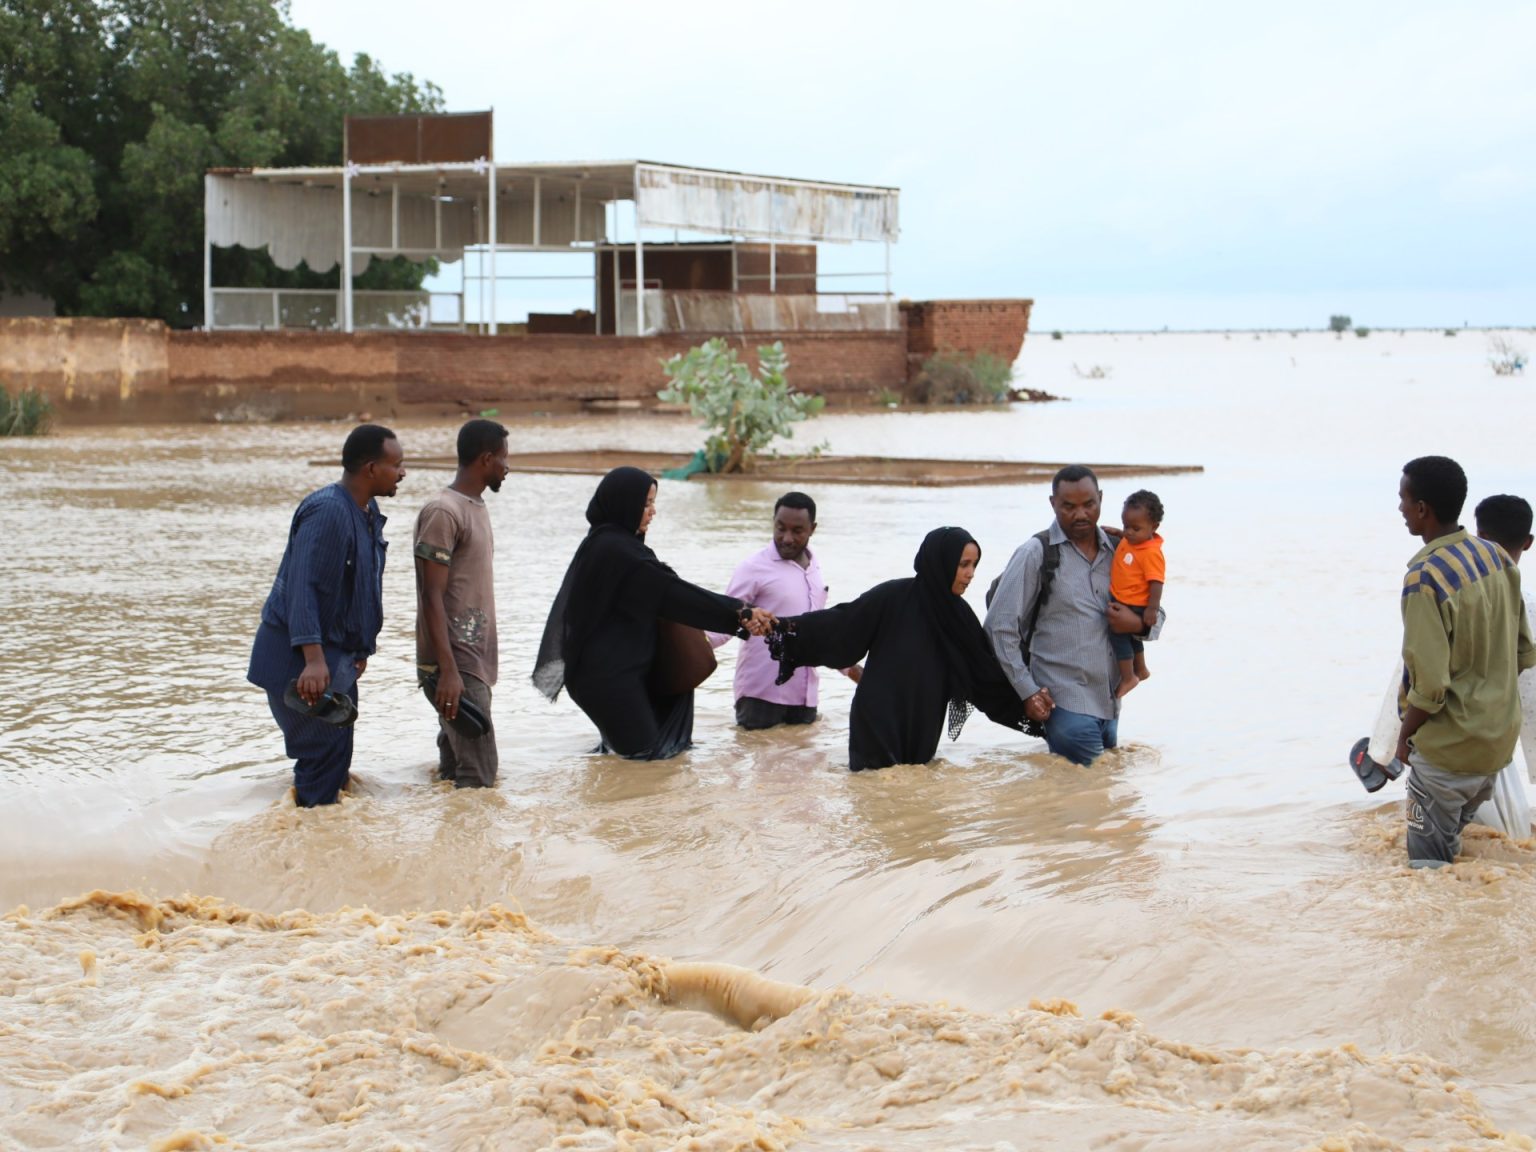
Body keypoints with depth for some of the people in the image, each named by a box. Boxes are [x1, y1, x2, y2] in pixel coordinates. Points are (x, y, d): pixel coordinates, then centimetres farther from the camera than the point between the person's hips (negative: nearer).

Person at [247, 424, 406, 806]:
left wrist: (360, 649, 24)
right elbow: (302, 587, -29)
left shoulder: (368, 513, 11)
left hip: (336, 657, 10)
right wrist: (313, 659, -36)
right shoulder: (327, 511, -21)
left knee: (335, 756, 15)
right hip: (300, 658, -10)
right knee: (327, 752, -12)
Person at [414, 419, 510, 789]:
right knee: (478, 775, -15)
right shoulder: (443, 512, -14)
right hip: (454, 665, -10)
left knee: (454, 767, 10)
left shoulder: (477, 508, 17)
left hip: (474, 659, 10)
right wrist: (448, 671, -23)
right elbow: (432, 597, -18)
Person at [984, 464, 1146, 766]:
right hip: (1066, 706, -6)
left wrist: (1137, 623, -3)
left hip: (1110, 706, 6)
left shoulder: (1115, 551, 12)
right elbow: (1000, 627, -3)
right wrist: (1028, 692, -8)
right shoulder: (1036, 554, -2)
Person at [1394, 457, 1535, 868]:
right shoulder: (1496, 557, 0)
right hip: (1499, 737, 8)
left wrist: (1405, 735, -7)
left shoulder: (1425, 578, -24)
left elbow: (1428, 685, -24)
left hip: (1448, 746, -8)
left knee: (1430, 865, 4)